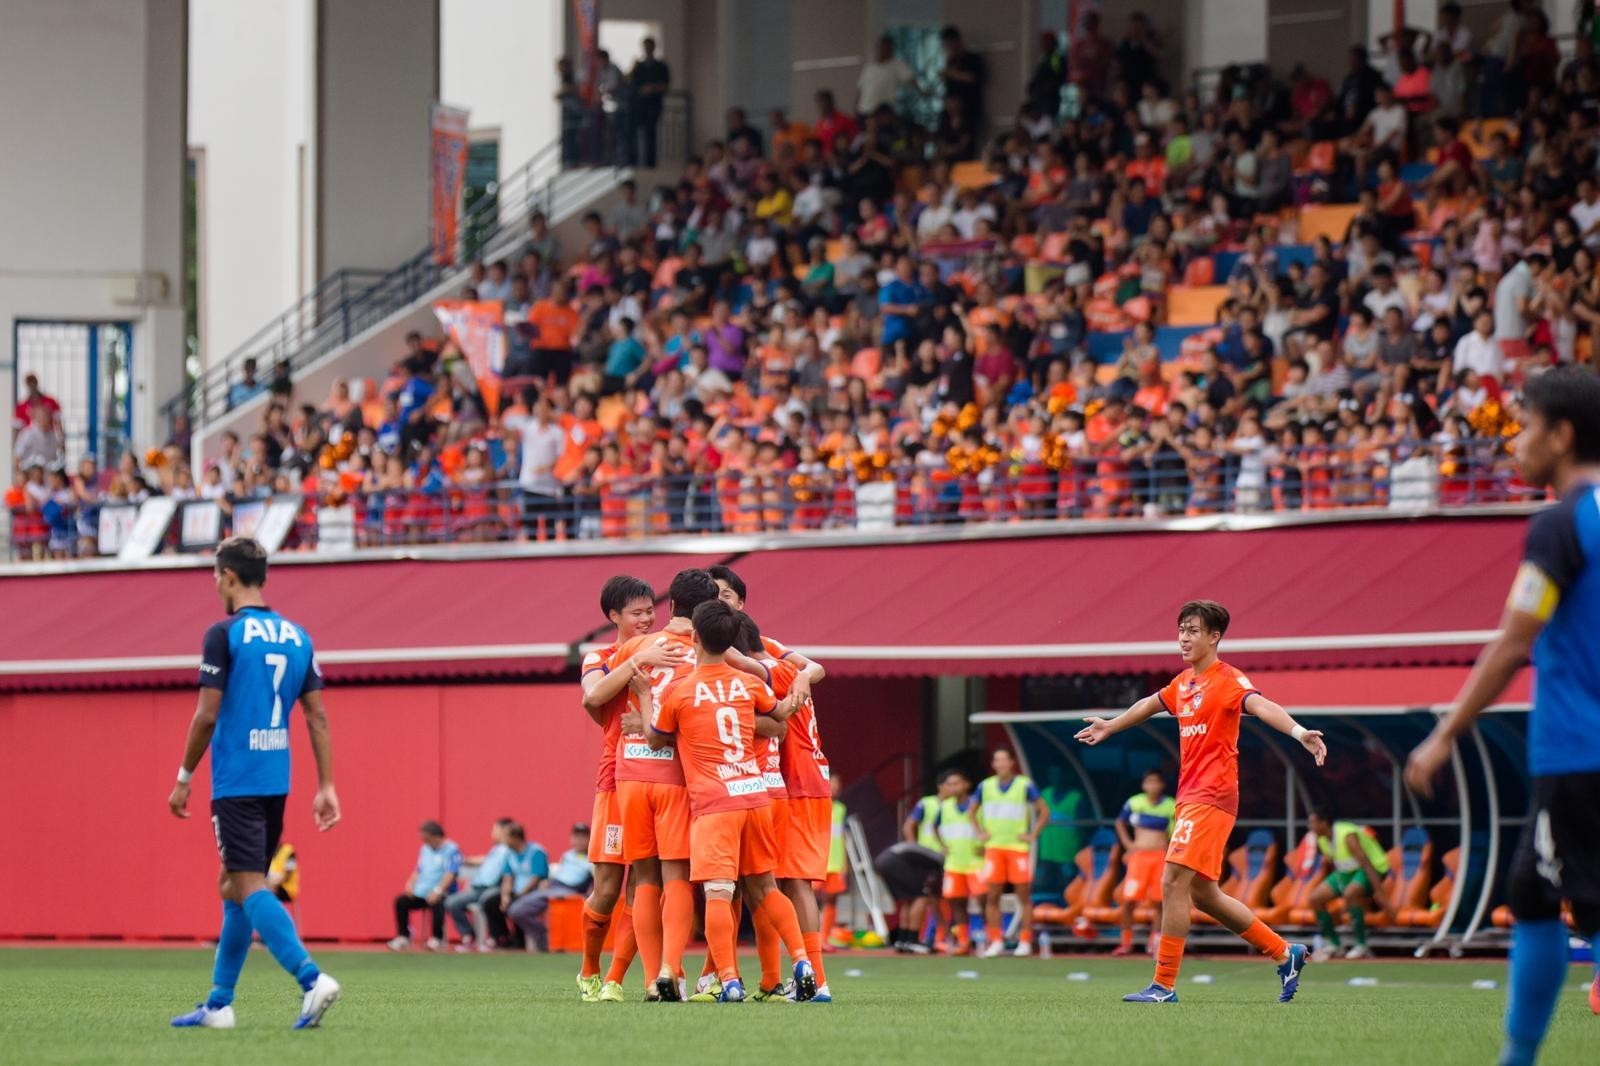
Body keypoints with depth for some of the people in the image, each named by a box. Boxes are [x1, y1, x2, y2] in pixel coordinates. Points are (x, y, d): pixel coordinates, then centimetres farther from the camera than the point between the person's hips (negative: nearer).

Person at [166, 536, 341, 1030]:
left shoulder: (224, 635, -9)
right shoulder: (296, 636, 10)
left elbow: (206, 716, -11)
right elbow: (317, 717, 8)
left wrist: (183, 779, -1)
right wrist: (326, 786, 10)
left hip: (236, 782, -7)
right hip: (276, 781, 7)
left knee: (249, 886, -10)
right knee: (233, 885, 16)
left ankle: (311, 978, -28)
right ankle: (219, 1004, 19)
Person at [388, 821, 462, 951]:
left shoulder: (451, 850, -7)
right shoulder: (425, 849, 16)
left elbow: (451, 874, -17)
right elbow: (418, 871, 20)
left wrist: (438, 891, -28)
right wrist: (410, 884, 0)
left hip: (442, 894, -7)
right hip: (421, 892, 7)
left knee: (437, 903, -37)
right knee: (401, 901, -9)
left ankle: (437, 939, -25)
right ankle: (403, 937, -3)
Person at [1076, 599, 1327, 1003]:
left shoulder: (1227, 680, -10)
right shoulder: (1184, 682, 15)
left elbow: (1261, 706, -29)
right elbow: (1150, 705, 36)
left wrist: (1298, 732, -48)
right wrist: (1110, 727, 52)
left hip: (1211, 796, -9)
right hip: (1189, 797, 9)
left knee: (1173, 882, -13)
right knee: (1203, 895, 11)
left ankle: (1165, 985, -9)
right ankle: (1285, 953, 23)